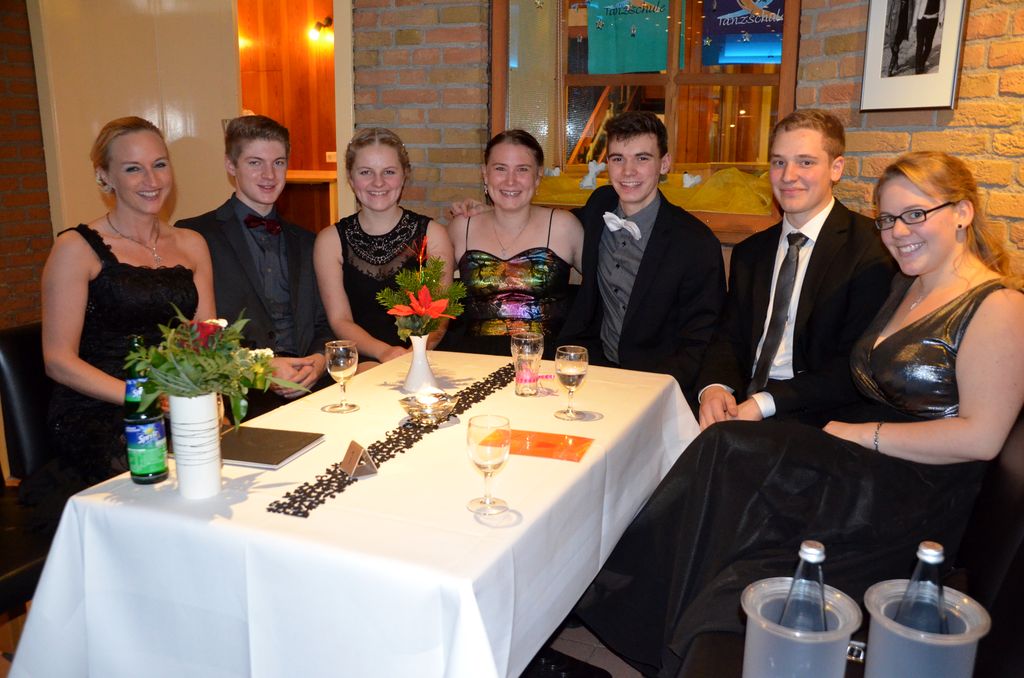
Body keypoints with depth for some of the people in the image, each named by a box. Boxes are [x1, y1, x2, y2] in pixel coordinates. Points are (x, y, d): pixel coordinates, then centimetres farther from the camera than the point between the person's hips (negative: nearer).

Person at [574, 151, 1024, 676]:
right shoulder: (905, 288, 16)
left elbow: (981, 436, -16)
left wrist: (866, 435, -13)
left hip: (920, 497, -7)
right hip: (867, 469, 7)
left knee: (732, 452, -26)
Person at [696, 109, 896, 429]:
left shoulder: (871, 251, -5)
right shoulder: (749, 253, 15)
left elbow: (855, 368, -11)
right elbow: (728, 338, 9)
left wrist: (764, 404, -20)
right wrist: (714, 387, -13)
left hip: (813, 420, -6)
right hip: (739, 404, 6)